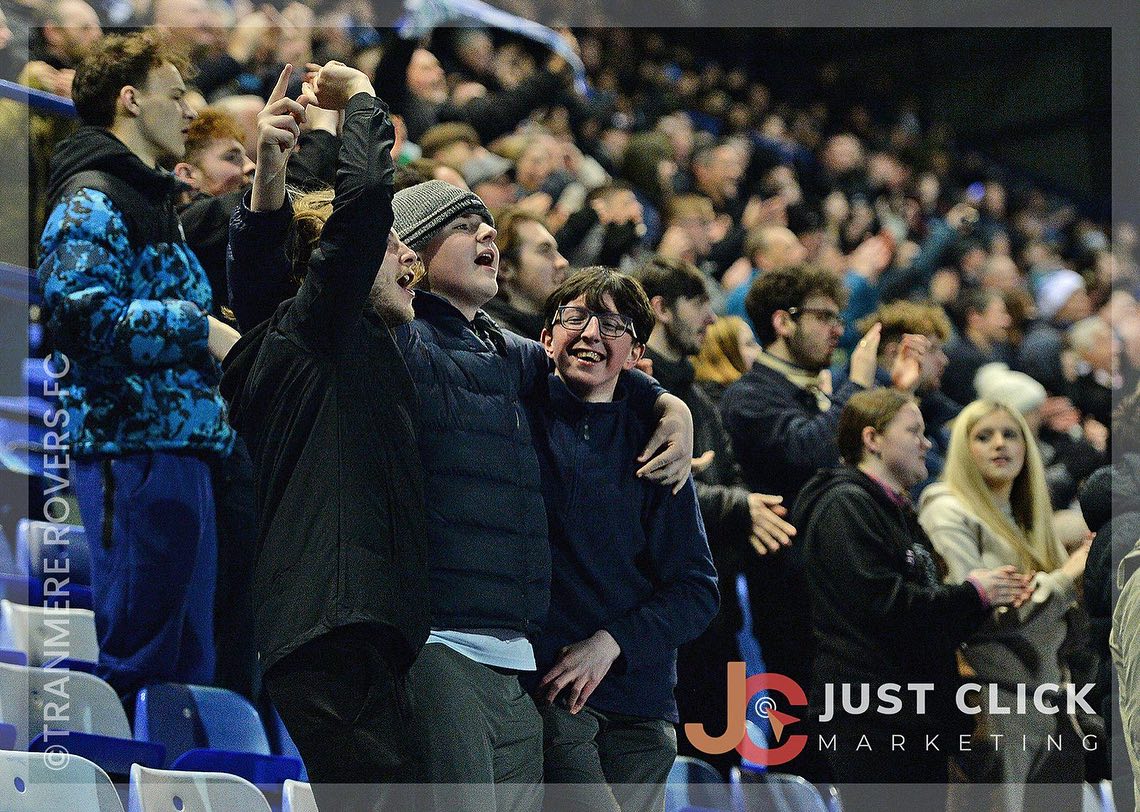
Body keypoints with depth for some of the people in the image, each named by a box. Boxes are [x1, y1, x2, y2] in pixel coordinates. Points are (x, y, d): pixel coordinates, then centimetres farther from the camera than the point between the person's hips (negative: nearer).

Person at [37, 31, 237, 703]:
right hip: (134, 450, -10)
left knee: (188, 659, 10)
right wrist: (198, 328, -15)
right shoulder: (90, 200, -7)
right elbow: (87, 315, -21)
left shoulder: (154, 201, 24)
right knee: (139, 656, -10)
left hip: (182, 445, 10)